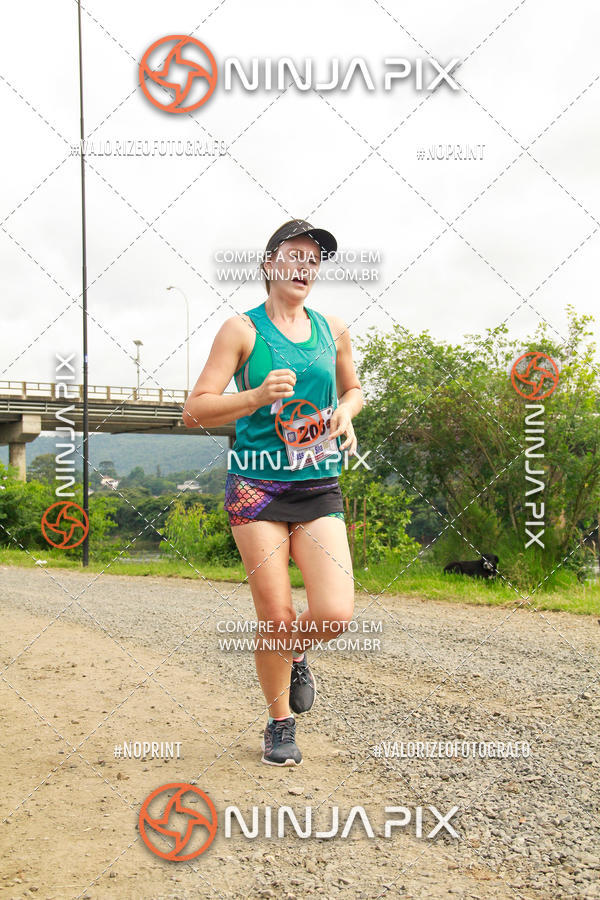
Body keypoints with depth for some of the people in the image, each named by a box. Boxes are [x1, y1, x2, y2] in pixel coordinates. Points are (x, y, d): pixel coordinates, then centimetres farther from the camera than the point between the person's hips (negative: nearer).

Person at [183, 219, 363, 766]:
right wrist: (257, 397, -20)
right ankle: (280, 723, 23)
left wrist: (345, 413, 7)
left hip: (319, 489, 3)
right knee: (276, 617, -3)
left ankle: (294, 656, 25)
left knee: (335, 616, -11)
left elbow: (353, 389, 30)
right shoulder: (243, 329, -1)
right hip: (257, 486, -3)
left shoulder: (333, 330, 12)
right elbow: (195, 412, -5)